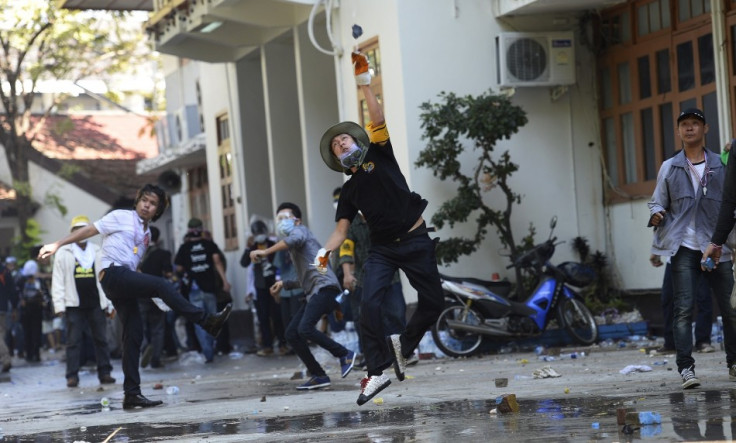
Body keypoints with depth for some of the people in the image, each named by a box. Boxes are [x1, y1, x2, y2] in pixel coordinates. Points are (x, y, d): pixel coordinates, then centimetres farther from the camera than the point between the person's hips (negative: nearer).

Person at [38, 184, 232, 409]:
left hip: (125, 281, 8)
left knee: (134, 334, 0)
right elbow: (90, 230, 1)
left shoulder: (147, 233, 24)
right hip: (113, 274, -8)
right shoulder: (121, 217, 4)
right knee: (162, 284, -24)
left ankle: (132, 393, -1)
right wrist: (57, 245, -7)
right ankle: (207, 321, -27)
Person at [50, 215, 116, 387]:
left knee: (101, 339, 2)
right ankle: (72, 376, 0)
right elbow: (58, 281, 1)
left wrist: (109, 303, 8)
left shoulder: (97, 252, 12)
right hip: (74, 305, -2)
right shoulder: (63, 253, 3)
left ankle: (105, 373, 7)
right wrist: (59, 305, -7)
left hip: (95, 303, 3)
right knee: (73, 341, -2)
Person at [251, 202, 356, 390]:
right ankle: (318, 375, 5)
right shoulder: (294, 250, 30)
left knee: (305, 329, -25)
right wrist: (284, 284, 27)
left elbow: (295, 239, -24)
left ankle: (345, 355, -12)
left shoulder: (300, 230, 4)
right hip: (313, 293, 10)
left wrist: (265, 252, -29)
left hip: (324, 286, -10)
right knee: (292, 333, 3)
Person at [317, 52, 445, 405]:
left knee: (433, 303, -2)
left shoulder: (379, 155, 4)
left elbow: (378, 120, -11)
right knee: (370, 303, -17)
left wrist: (364, 82, -20)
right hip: (382, 249, 2)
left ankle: (403, 344, 24)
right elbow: (341, 230, 4)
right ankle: (377, 372, -14)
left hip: (416, 242, -2)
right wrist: (326, 251, -15)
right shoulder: (350, 190, 9)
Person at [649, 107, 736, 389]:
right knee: (684, 308, -10)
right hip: (683, 247, -1)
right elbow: (657, 202, 15)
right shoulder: (669, 168, 11)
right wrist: (657, 215, -8)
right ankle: (686, 368, -10)